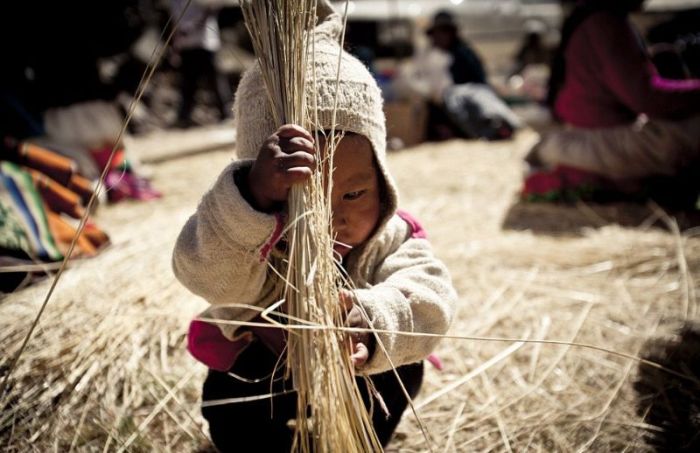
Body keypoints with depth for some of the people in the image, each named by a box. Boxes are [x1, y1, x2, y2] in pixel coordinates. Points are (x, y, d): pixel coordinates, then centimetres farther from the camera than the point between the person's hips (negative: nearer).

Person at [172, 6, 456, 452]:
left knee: (402, 371, -19)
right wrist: (253, 198, -72)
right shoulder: (251, 240, -31)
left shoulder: (392, 238, -26)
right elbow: (209, 273, -52)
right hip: (265, 362, -1)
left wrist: (375, 324, -65)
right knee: (230, 399, -24)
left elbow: (429, 302, -41)